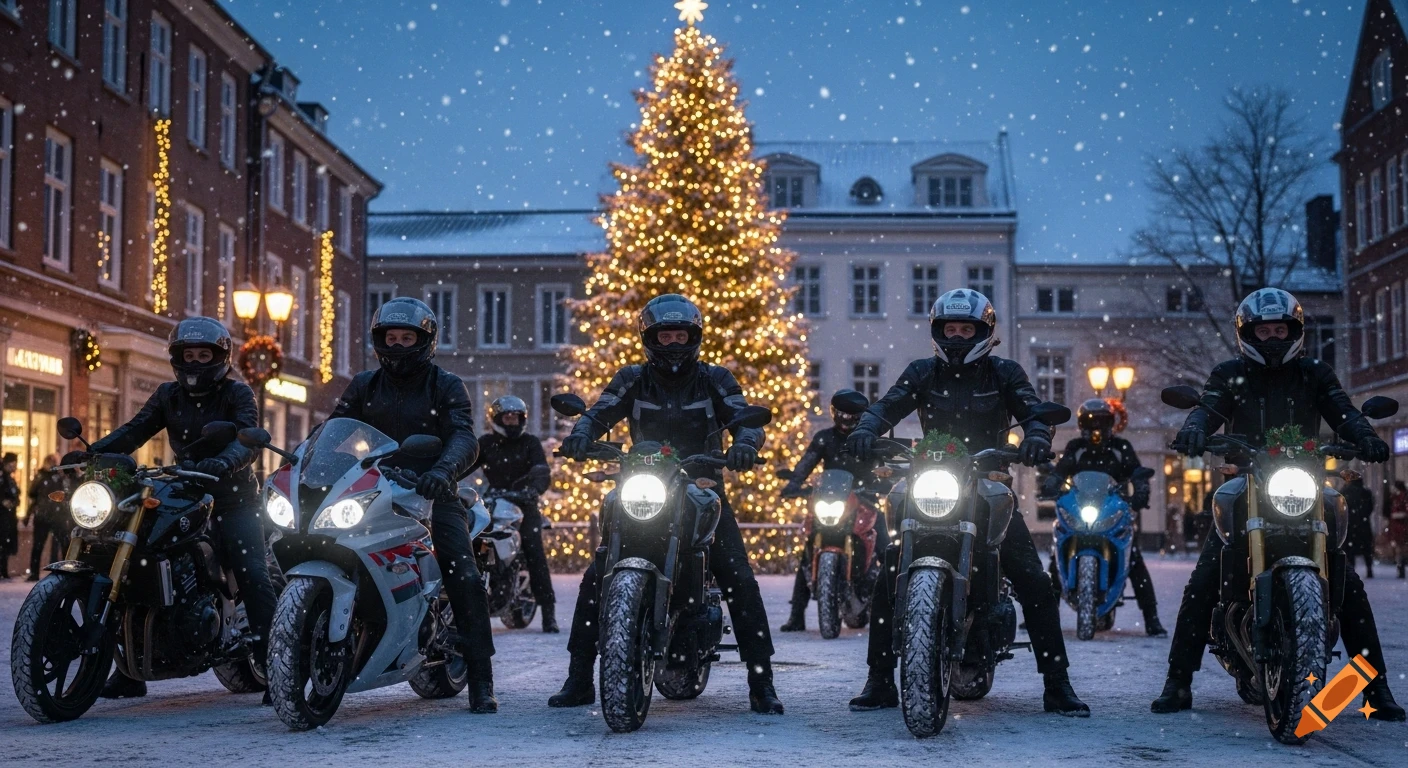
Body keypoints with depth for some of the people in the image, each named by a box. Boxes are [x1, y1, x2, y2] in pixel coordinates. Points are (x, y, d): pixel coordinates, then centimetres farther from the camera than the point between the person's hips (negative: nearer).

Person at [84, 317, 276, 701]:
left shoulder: (237, 394, -3)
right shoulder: (168, 395, 11)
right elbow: (133, 431, 0)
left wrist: (224, 463, -42)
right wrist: (91, 452, -18)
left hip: (233, 499, -5)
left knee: (253, 578, -17)